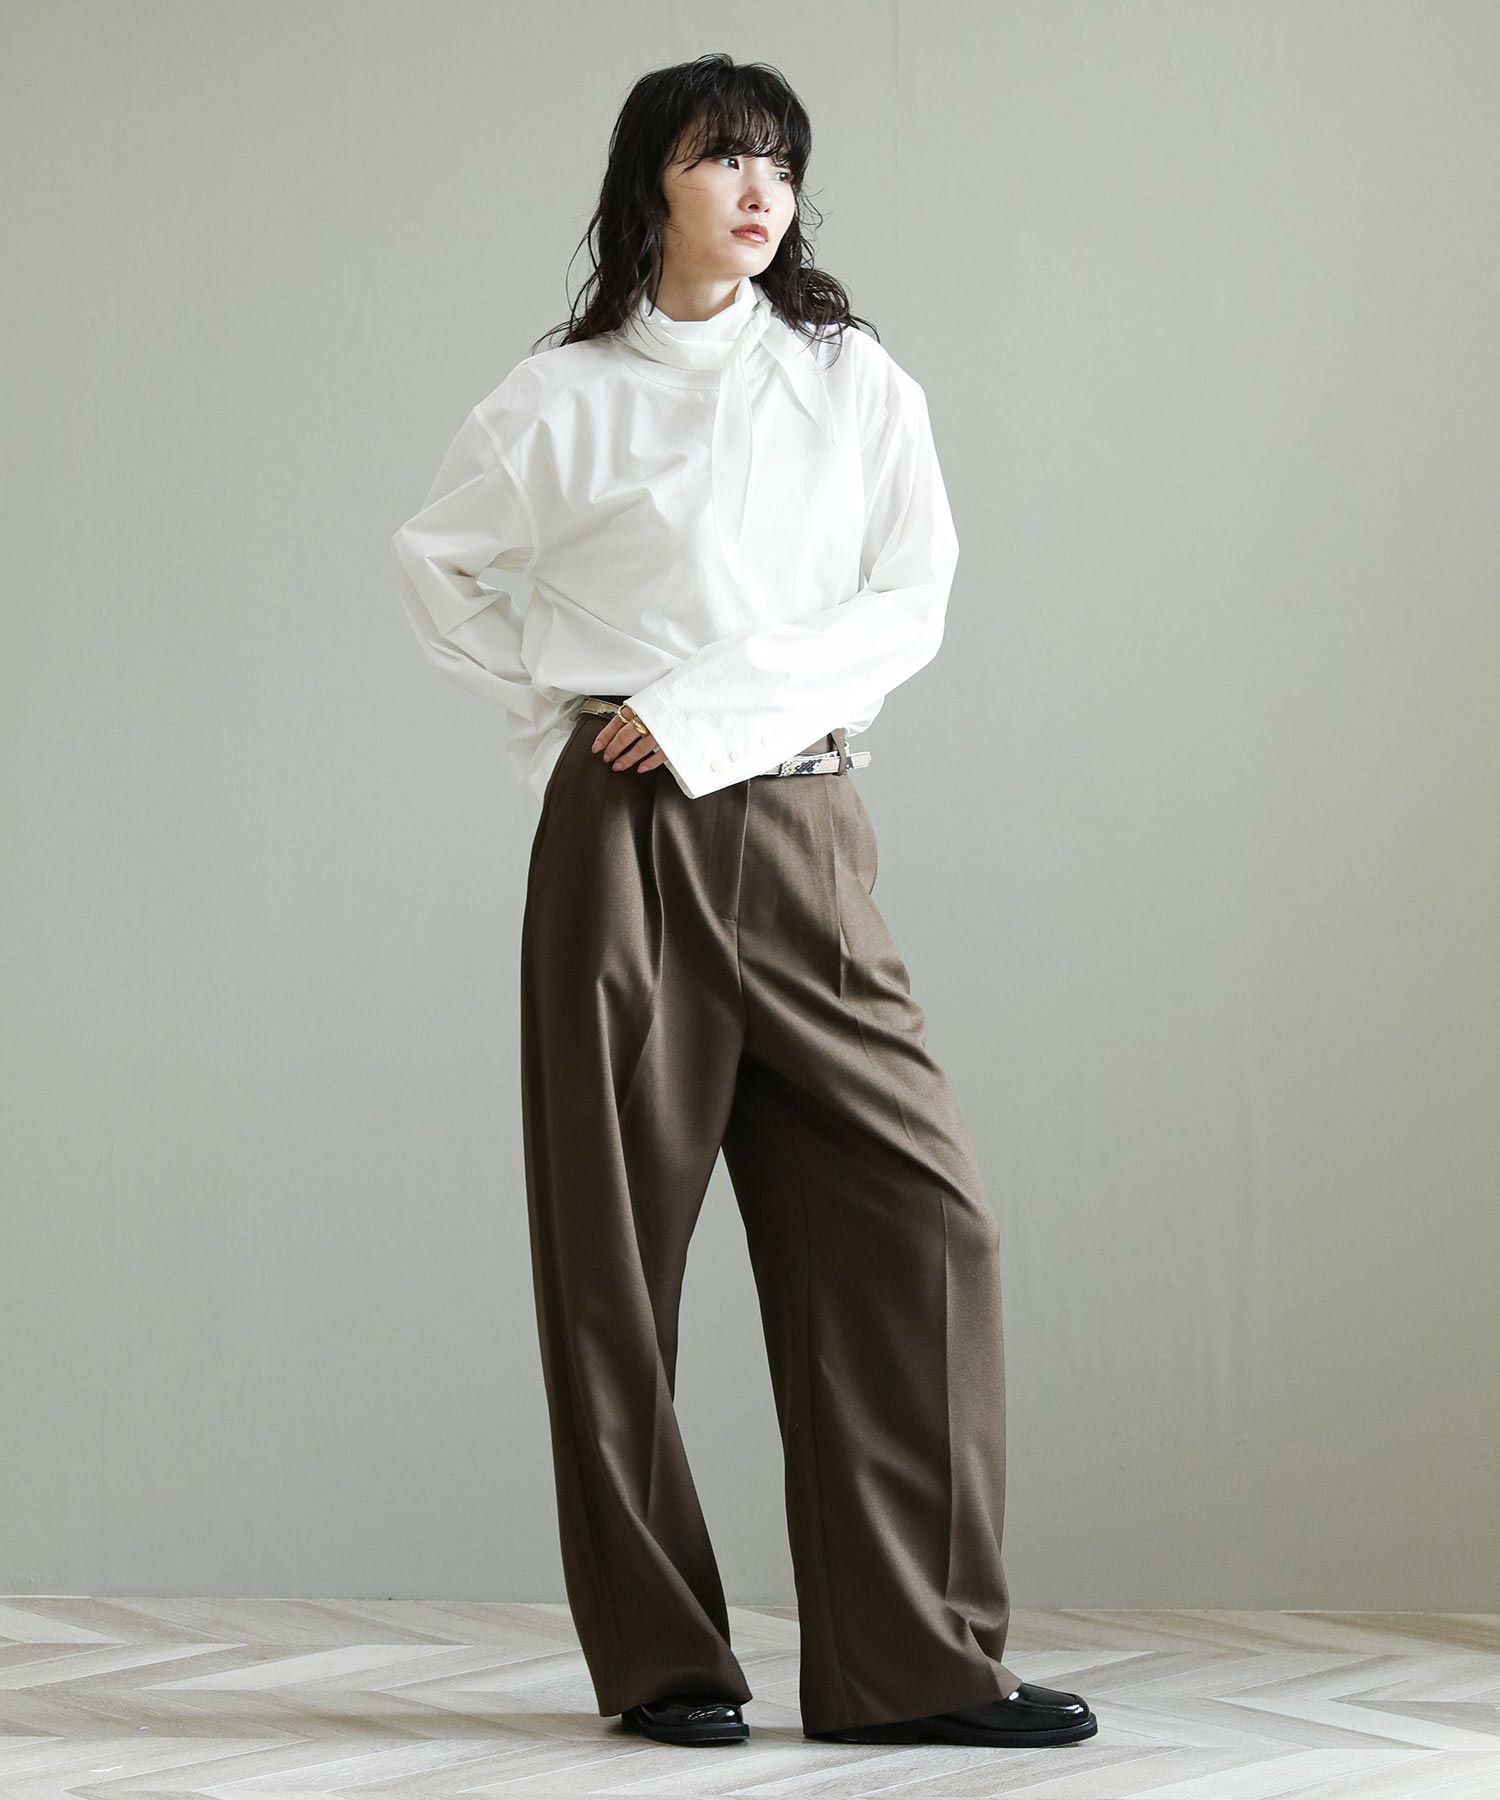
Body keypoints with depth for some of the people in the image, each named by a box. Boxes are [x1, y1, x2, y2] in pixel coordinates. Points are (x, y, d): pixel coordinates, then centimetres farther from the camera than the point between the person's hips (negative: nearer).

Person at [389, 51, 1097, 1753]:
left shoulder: (858, 381, 9)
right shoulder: (563, 398, 6)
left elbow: (909, 604, 0)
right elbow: (432, 558, 18)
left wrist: (702, 707, -10)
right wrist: (551, 702, 5)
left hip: (799, 830, 2)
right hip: (622, 834, -2)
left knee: (917, 1206, -8)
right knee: (617, 1238, -2)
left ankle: (914, 1656, -4)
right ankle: (660, 1655, 8)